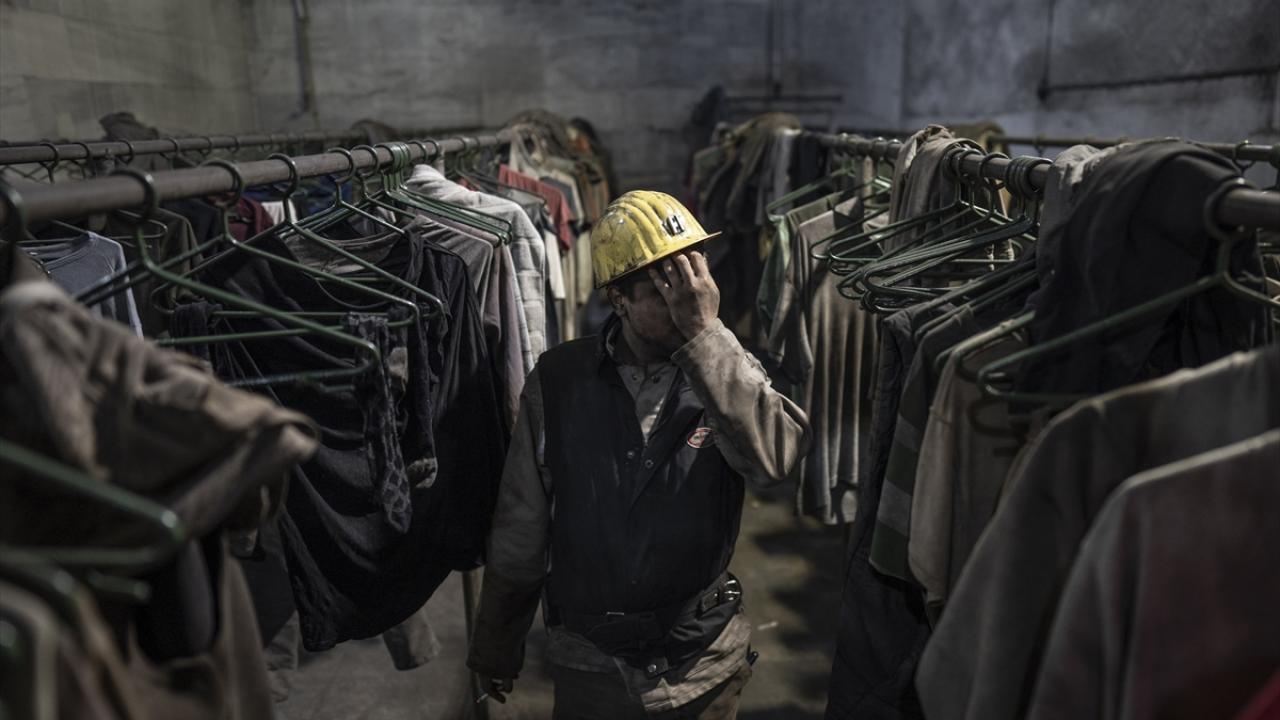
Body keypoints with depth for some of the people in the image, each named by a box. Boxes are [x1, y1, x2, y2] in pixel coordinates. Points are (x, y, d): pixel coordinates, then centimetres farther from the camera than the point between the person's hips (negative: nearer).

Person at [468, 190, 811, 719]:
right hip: (589, 667, 0)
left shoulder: (727, 373, -9)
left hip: (707, 668, 1)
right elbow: (520, 532, -2)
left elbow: (776, 455, -30)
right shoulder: (557, 382, -10)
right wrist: (496, 651, 8)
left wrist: (705, 331, -33)